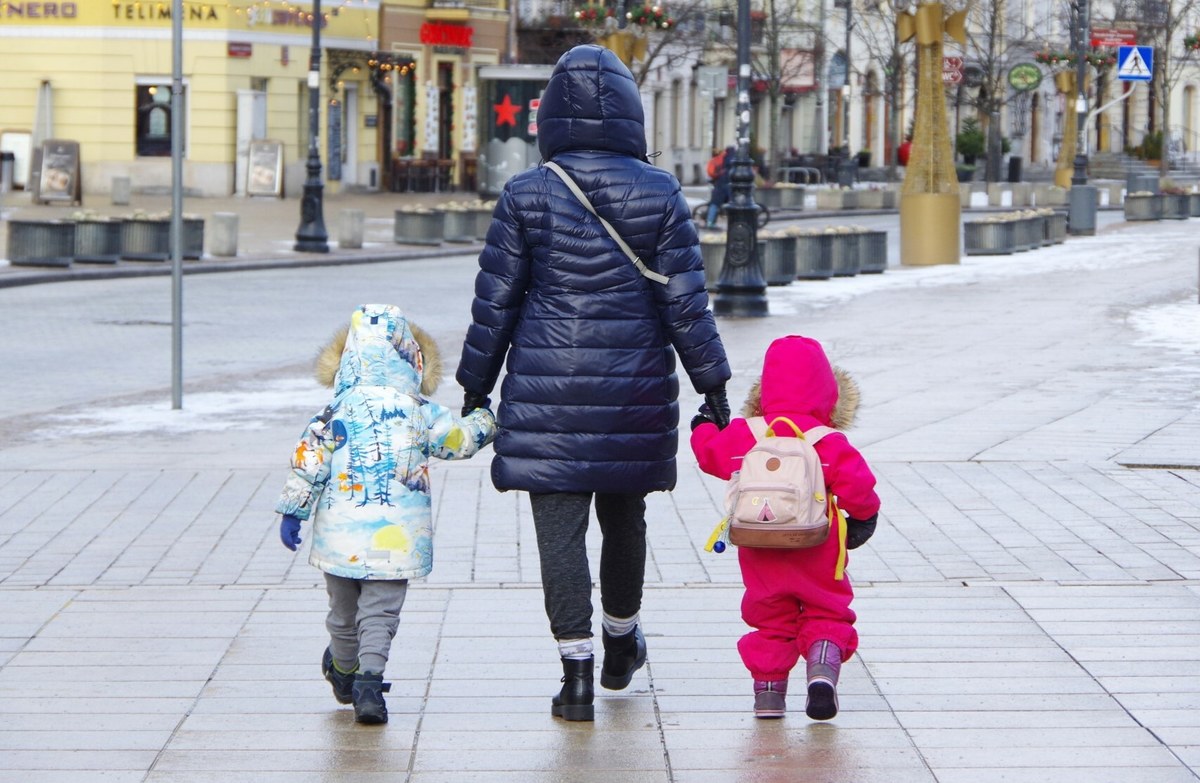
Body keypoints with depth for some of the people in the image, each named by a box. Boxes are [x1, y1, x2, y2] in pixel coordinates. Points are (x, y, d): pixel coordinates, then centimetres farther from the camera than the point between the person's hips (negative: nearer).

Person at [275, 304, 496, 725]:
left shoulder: (337, 413, -4)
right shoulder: (421, 413, -2)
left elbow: (307, 463, -4)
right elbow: (462, 439, 10)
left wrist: (292, 511, 5)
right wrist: (485, 419, 29)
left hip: (341, 533, 1)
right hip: (396, 536, -1)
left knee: (343, 610, 19)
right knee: (380, 612, 1)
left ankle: (344, 671, 40)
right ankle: (369, 680, -16)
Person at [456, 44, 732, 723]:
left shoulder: (527, 196, -4)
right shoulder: (660, 194, -3)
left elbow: (495, 300, -1)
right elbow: (686, 302, -3)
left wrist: (477, 385, 9)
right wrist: (713, 385, 4)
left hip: (548, 391, -2)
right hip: (635, 388, 2)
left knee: (560, 529, 0)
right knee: (625, 516, 19)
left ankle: (577, 672, -6)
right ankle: (621, 644, 38)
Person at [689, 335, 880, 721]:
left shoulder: (743, 435, -3)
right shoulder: (829, 443, -12)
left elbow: (711, 454, 11)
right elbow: (856, 484, -15)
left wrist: (703, 429, 32)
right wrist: (864, 516, 4)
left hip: (761, 555, 2)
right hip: (817, 556, -2)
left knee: (769, 618, 15)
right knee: (827, 613, 10)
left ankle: (768, 689, 12)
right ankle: (823, 667, -13)